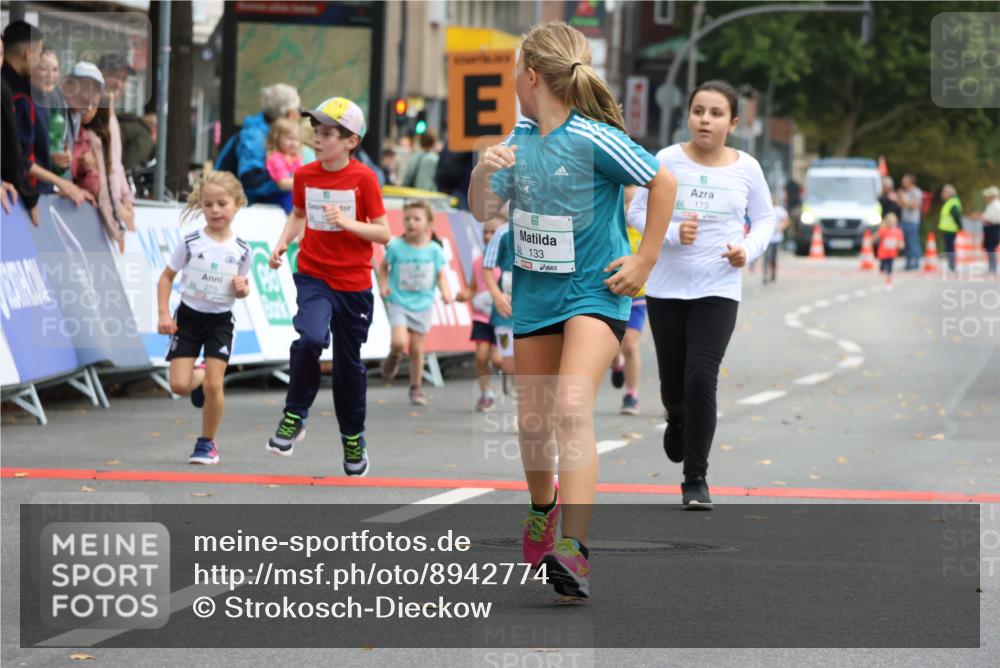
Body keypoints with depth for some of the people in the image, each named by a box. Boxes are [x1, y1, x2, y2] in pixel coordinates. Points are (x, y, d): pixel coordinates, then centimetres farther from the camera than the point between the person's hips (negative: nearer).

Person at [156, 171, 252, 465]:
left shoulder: (241, 250, -3)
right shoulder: (191, 243, -8)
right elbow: (167, 277, 0)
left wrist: (242, 289, -13)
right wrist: (164, 314, -9)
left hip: (220, 321, 0)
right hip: (189, 316, 0)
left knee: (214, 386, -8)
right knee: (179, 385, -8)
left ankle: (207, 443, 10)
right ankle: (200, 377, 28)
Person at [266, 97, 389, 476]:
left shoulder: (363, 178, -10)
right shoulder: (305, 175, 0)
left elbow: (383, 233, -8)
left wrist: (348, 223, -24)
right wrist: (283, 242, 2)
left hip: (354, 284, -1)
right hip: (313, 276, 1)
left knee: (349, 363, 10)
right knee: (310, 339, -27)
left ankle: (353, 438, 30)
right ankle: (294, 416, -8)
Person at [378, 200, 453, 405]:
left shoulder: (434, 249, -5)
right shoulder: (396, 247, -10)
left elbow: (441, 275, 5)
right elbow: (383, 267, 5)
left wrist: (445, 291, -13)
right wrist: (384, 285, -11)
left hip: (423, 305, 2)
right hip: (399, 302, -2)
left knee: (416, 348, 6)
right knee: (399, 341, -20)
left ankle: (416, 388, 23)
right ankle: (394, 357, 17)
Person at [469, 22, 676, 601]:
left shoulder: (595, 139, -15)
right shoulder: (521, 139, 5)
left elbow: (663, 183, -8)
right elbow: (482, 212, 9)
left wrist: (645, 261, -8)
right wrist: (483, 173, -12)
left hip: (595, 290, -7)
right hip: (534, 294, 7)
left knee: (572, 407, -25)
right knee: (533, 420, 12)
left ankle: (573, 549, -33)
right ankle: (542, 510, 42)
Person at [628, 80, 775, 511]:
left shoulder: (746, 168, -2)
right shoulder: (668, 161, -6)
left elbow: (765, 218, 11)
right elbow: (637, 211, -1)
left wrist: (749, 249, -8)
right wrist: (672, 233, -18)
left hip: (718, 290, -1)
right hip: (666, 287, 1)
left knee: (701, 378, -14)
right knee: (672, 381, 9)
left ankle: (696, 479, -3)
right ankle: (677, 421, 48)